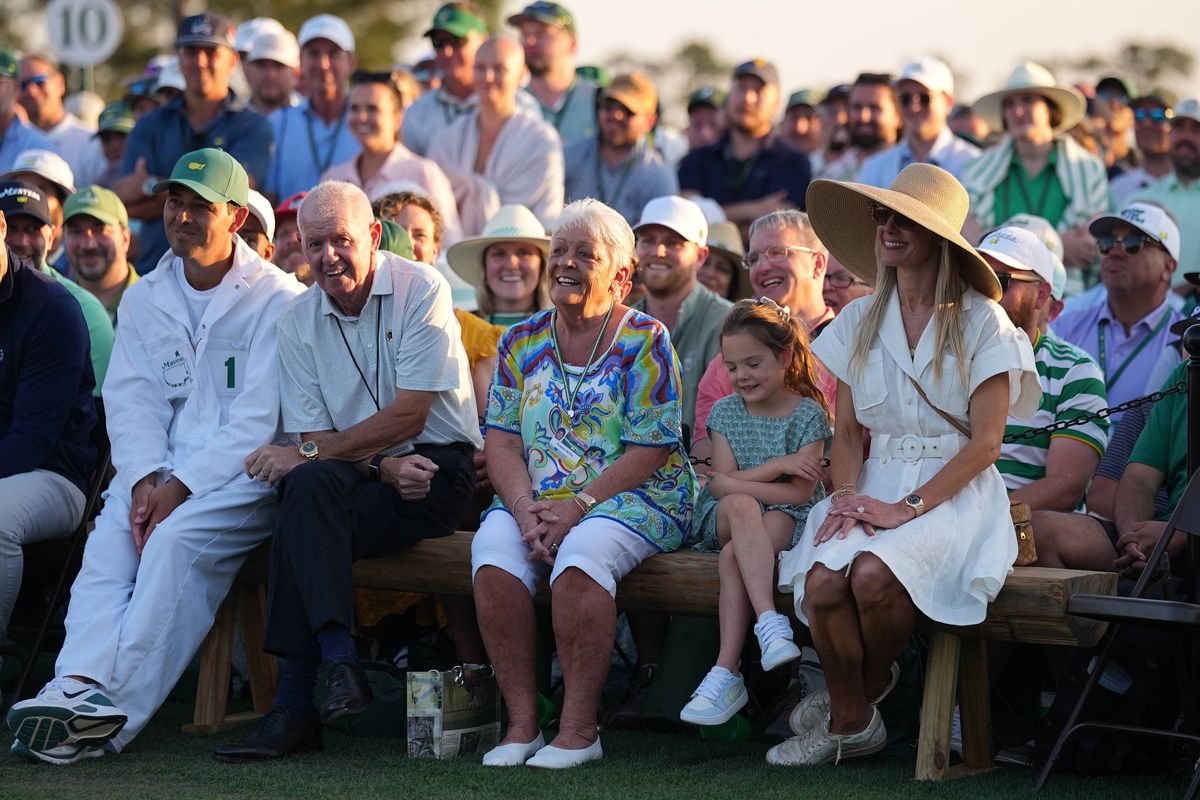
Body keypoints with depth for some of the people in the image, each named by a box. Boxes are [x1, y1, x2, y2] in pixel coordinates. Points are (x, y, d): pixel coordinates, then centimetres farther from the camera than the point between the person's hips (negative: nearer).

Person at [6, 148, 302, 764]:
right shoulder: (144, 300, 17)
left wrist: (181, 487, -17)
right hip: (164, 467, 5)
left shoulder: (277, 300, -2)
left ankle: (112, 714, -39)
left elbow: (260, 418, -10)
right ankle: (81, 686, -44)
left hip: (245, 471, -5)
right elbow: (131, 401, 8)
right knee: (108, 543, -24)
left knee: (175, 541, -31)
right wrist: (146, 478, -12)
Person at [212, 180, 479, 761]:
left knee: (309, 483, -30)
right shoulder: (299, 321, 7)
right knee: (307, 486, -31)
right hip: (358, 475, 4)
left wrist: (306, 454, -15)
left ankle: (295, 706, -30)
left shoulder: (421, 290, -6)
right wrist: (386, 468, -18)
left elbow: (408, 416, -13)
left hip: (439, 468, -4)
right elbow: (314, 437, 1)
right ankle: (338, 662, -32)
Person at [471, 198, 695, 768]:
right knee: (493, 545, -28)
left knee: (583, 550, -36)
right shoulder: (521, 342, 13)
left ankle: (578, 728, -29)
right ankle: (521, 722, -25)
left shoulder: (644, 341, -1)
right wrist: (525, 508, -12)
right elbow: (501, 441, 7)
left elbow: (650, 450, -8)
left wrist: (579, 505, -18)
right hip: (536, 500, 4)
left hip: (632, 499, -4)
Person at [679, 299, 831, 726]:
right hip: (723, 519, 2)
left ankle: (726, 673, -40)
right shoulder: (725, 411, 8)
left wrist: (734, 482, -12)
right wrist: (778, 466, -15)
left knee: (735, 555, -36)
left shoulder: (808, 414, -2)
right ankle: (769, 621, -48)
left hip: (787, 519, -2)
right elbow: (720, 484, -3)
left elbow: (800, 492, -11)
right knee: (740, 505, -36)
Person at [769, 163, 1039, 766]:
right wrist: (847, 495, -9)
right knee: (822, 580, -29)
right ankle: (851, 723, -7)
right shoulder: (860, 321, 13)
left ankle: (865, 689, -1)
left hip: (953, 492, -4)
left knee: (873, 573, -34)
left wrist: (908, 508, -16)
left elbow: (984, 443, -6)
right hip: (878, 485, 4)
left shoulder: (981, 321, -1)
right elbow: (847, 430, 13)